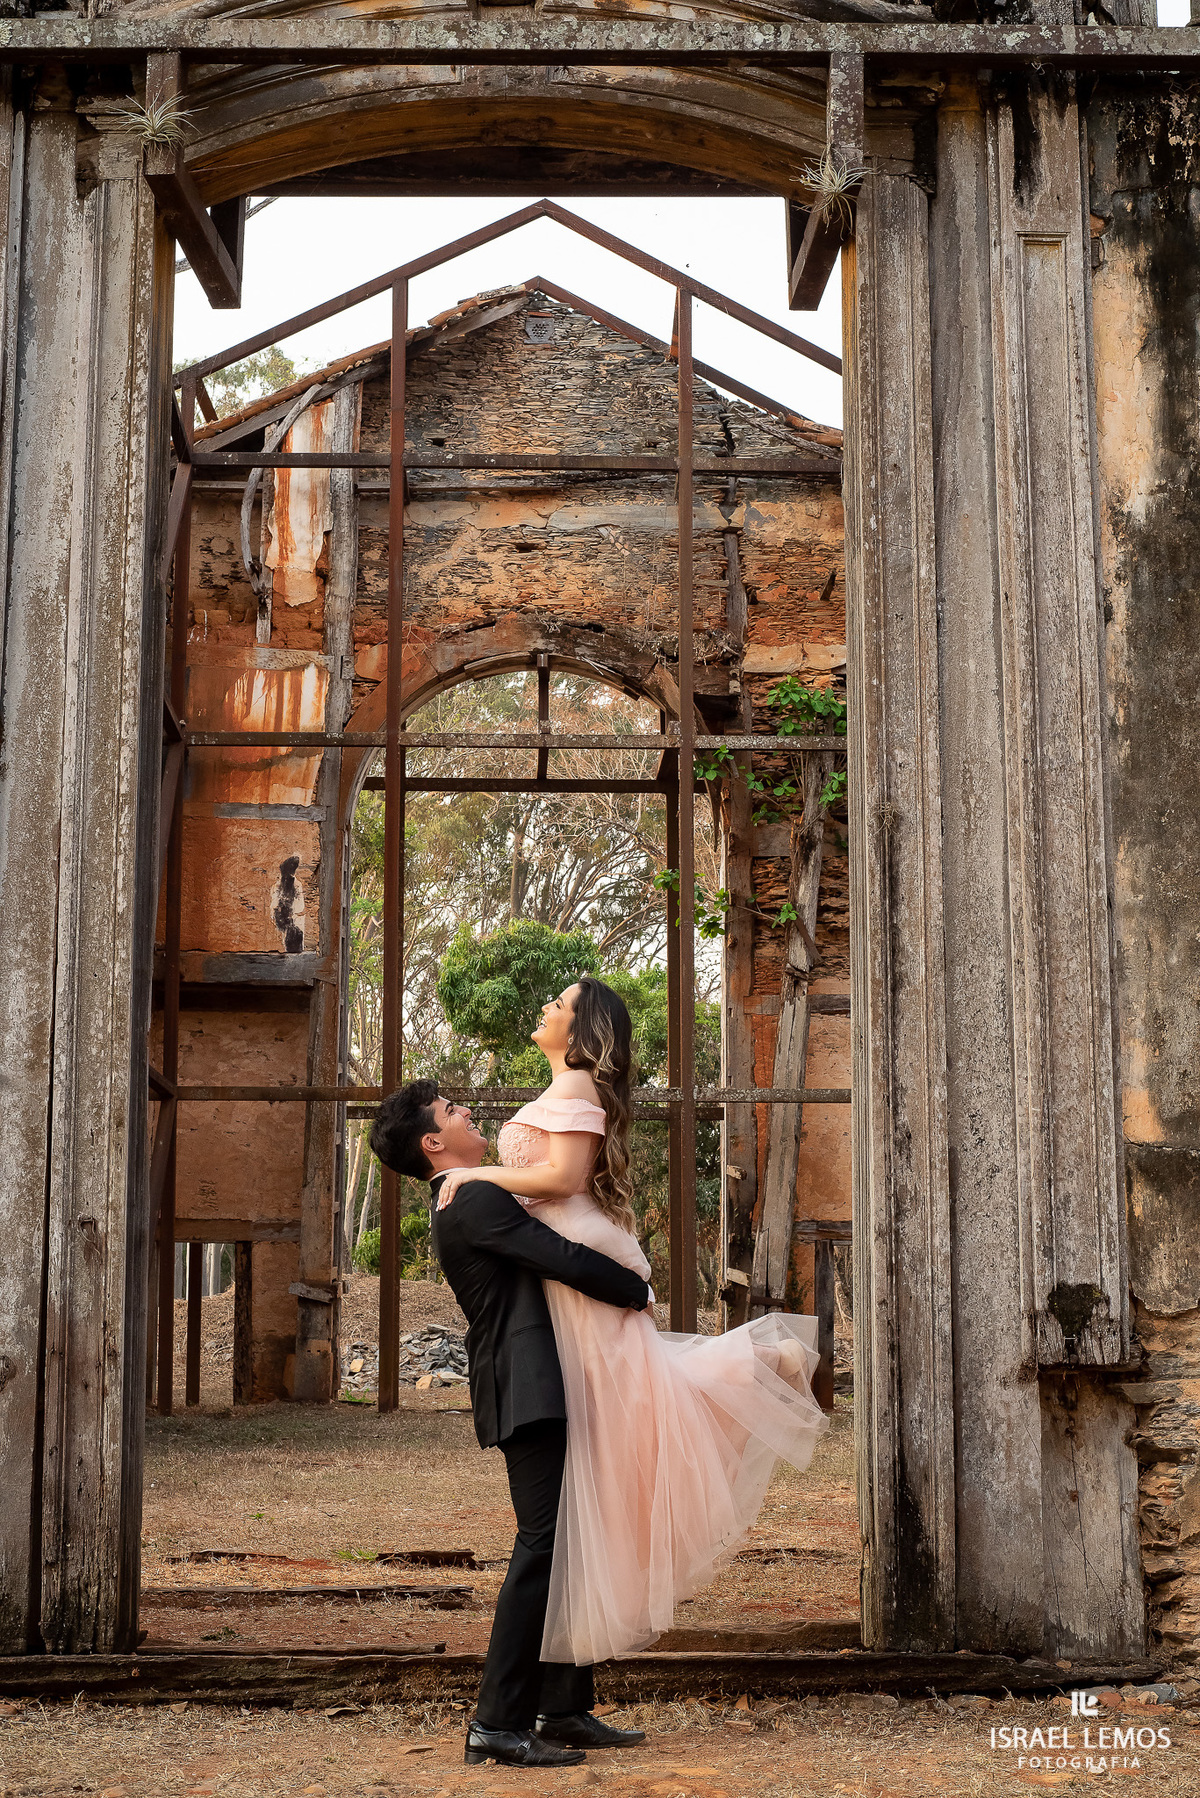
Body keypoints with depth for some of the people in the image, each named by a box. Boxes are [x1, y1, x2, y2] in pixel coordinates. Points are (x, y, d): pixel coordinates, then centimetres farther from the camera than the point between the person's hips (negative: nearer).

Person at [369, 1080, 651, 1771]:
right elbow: (566, 1260, -17)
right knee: (543, 1547, -11)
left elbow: (550, 1262, 25)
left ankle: (566, 1708, 18)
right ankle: (499, 1724, -8)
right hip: (529, 1394, -11)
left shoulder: (467, 1203, 21)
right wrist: (640, 1291, -3)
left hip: (538, 1395, 11)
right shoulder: (477, 1200, -12)